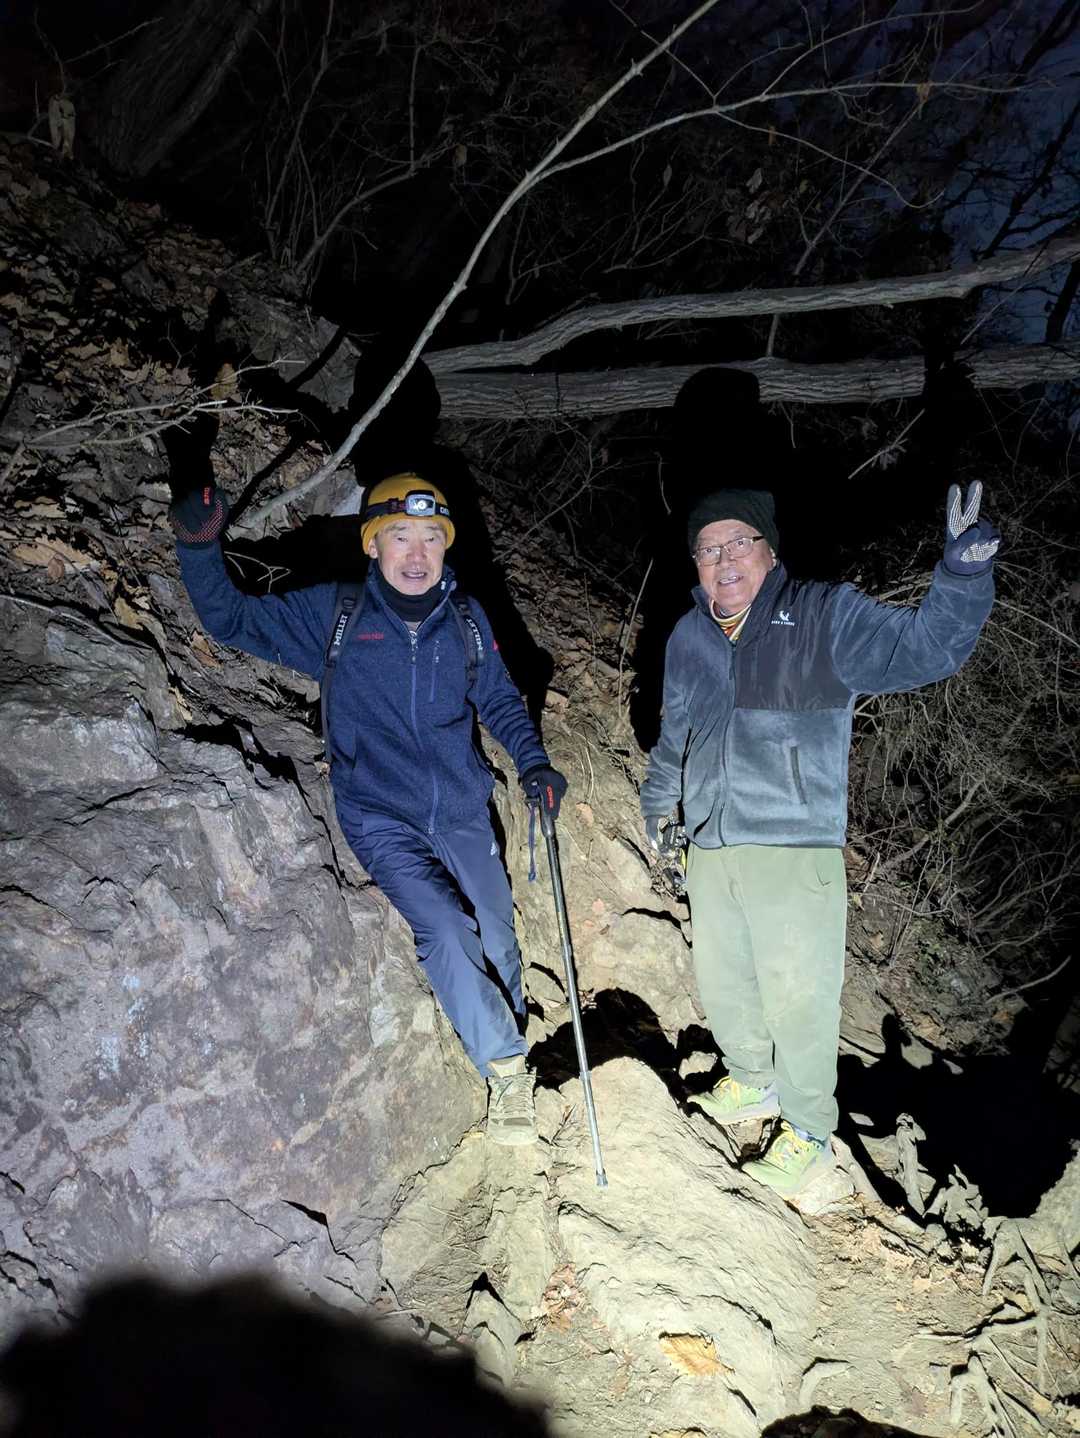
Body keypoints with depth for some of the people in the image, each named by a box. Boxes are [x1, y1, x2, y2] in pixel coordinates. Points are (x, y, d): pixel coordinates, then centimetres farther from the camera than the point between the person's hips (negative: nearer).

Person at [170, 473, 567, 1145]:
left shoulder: (467, 621, 4)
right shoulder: (334, 614, -3)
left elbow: (500, 700, 16)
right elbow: (233, 618, 0)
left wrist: (533, 763, 1)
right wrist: (200, 547, -17)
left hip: (462, 812, 3)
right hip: (380, 817, -3)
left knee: (497, 942, 10)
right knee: (445, 926, -23)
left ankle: (512, 1051, 39)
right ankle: (505, 1067, -5)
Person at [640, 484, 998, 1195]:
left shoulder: (827, 618, -5)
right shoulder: (687, 639, 11)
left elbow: (923, 647, -14)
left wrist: (962, 575, -30)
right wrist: (659, 801, 33)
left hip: (797, 854, -5)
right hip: (709, 851, 6)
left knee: (799, 998, 0)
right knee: (722, 984, 18)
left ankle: (809, 1134, 23)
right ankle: (753, 1082, 44)